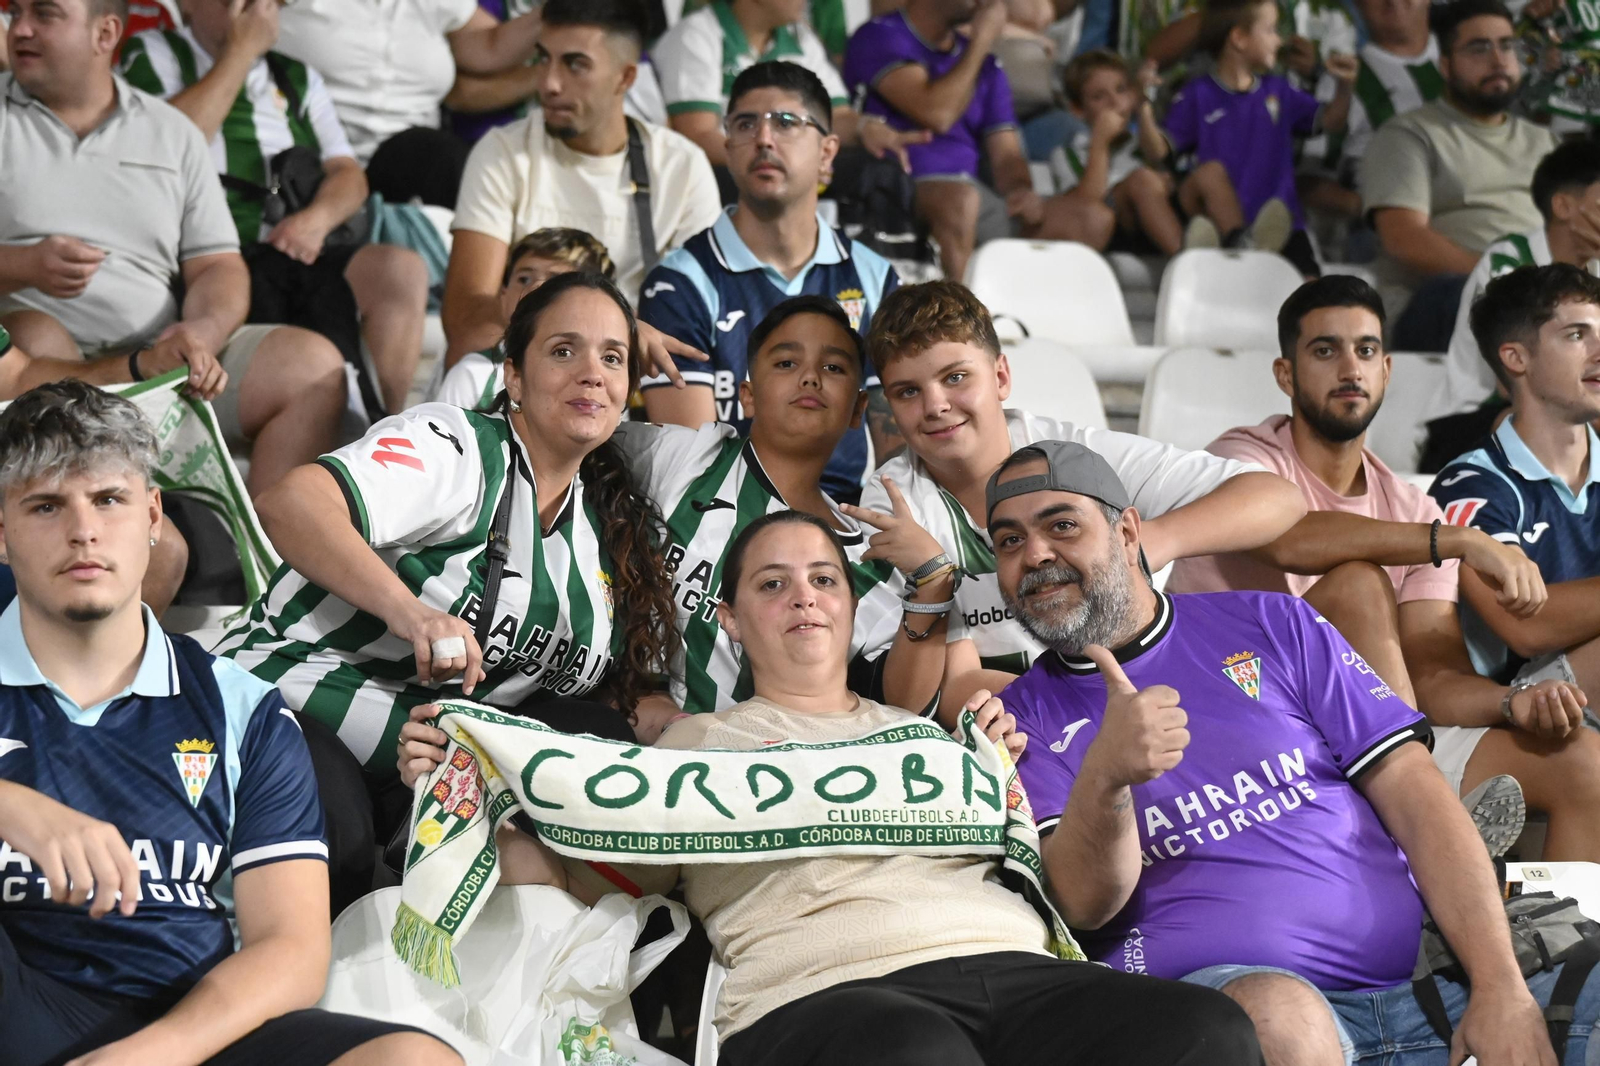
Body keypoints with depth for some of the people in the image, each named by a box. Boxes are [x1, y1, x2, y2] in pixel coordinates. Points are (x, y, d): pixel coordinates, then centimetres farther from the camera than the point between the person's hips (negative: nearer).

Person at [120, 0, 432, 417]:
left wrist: (318, 217, -6)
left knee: (402, 269, -27)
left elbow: (348, 174, 18)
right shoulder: (154, 54, 14)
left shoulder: (299, 79, 28)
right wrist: (241, 50, 1)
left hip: (305, 252, 5)